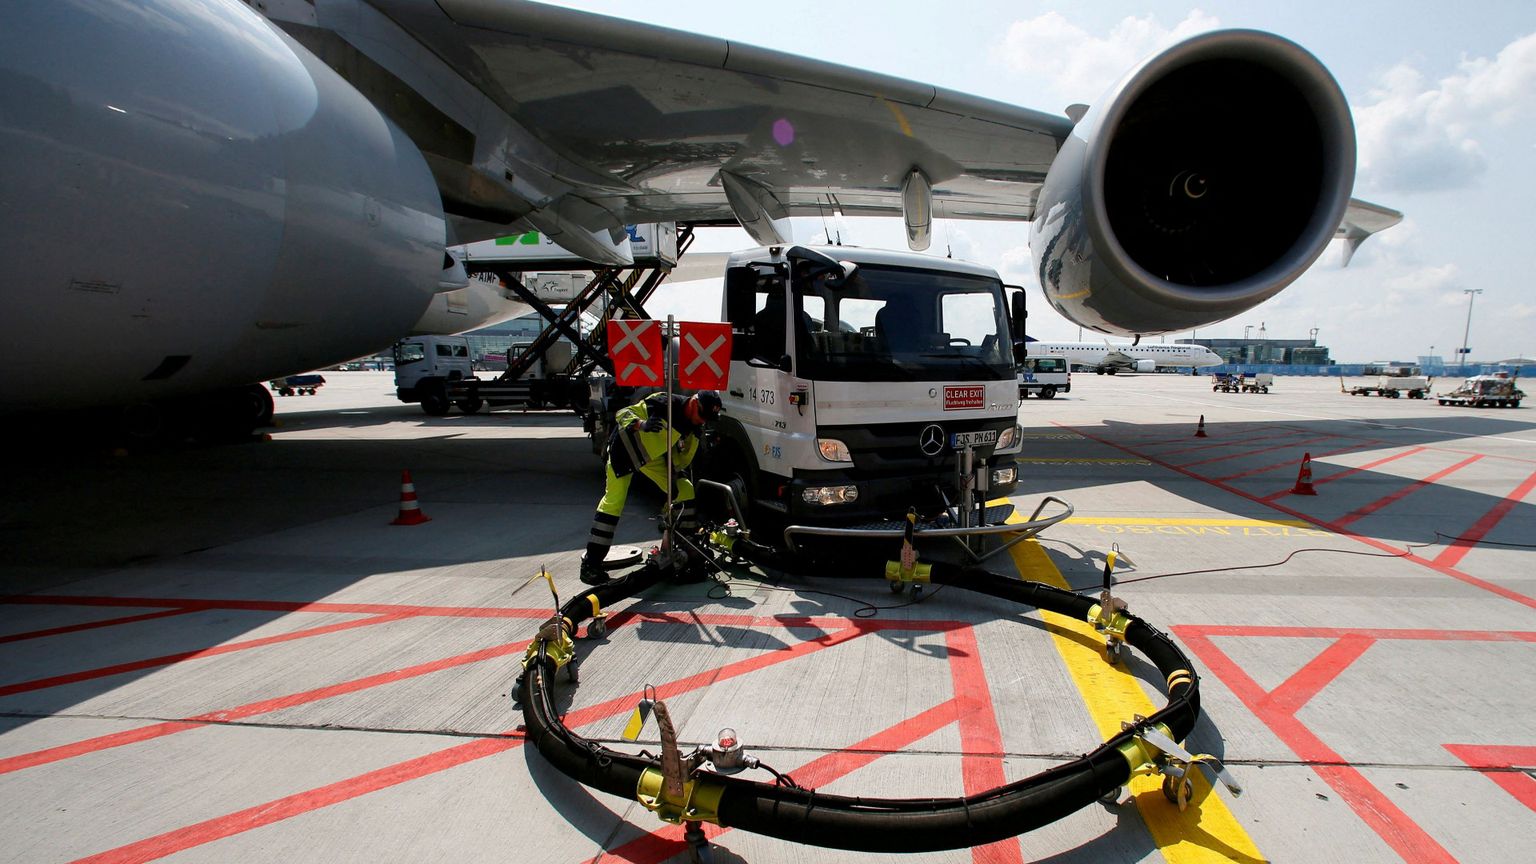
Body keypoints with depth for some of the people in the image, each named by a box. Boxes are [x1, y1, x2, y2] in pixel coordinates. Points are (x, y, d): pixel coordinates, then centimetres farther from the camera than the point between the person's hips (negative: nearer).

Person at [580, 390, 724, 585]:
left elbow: (682, 457, 5)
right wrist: (642, 425, -48)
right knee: (614, 501, -18)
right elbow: (623, 414, -30)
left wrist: (674, 476, -5)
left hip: (653, 455, 7)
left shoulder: (694, 425, -6)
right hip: (625, 449, -7)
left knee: (688, 494, 2)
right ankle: (591, 564, -13)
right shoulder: (663, 404, -29)